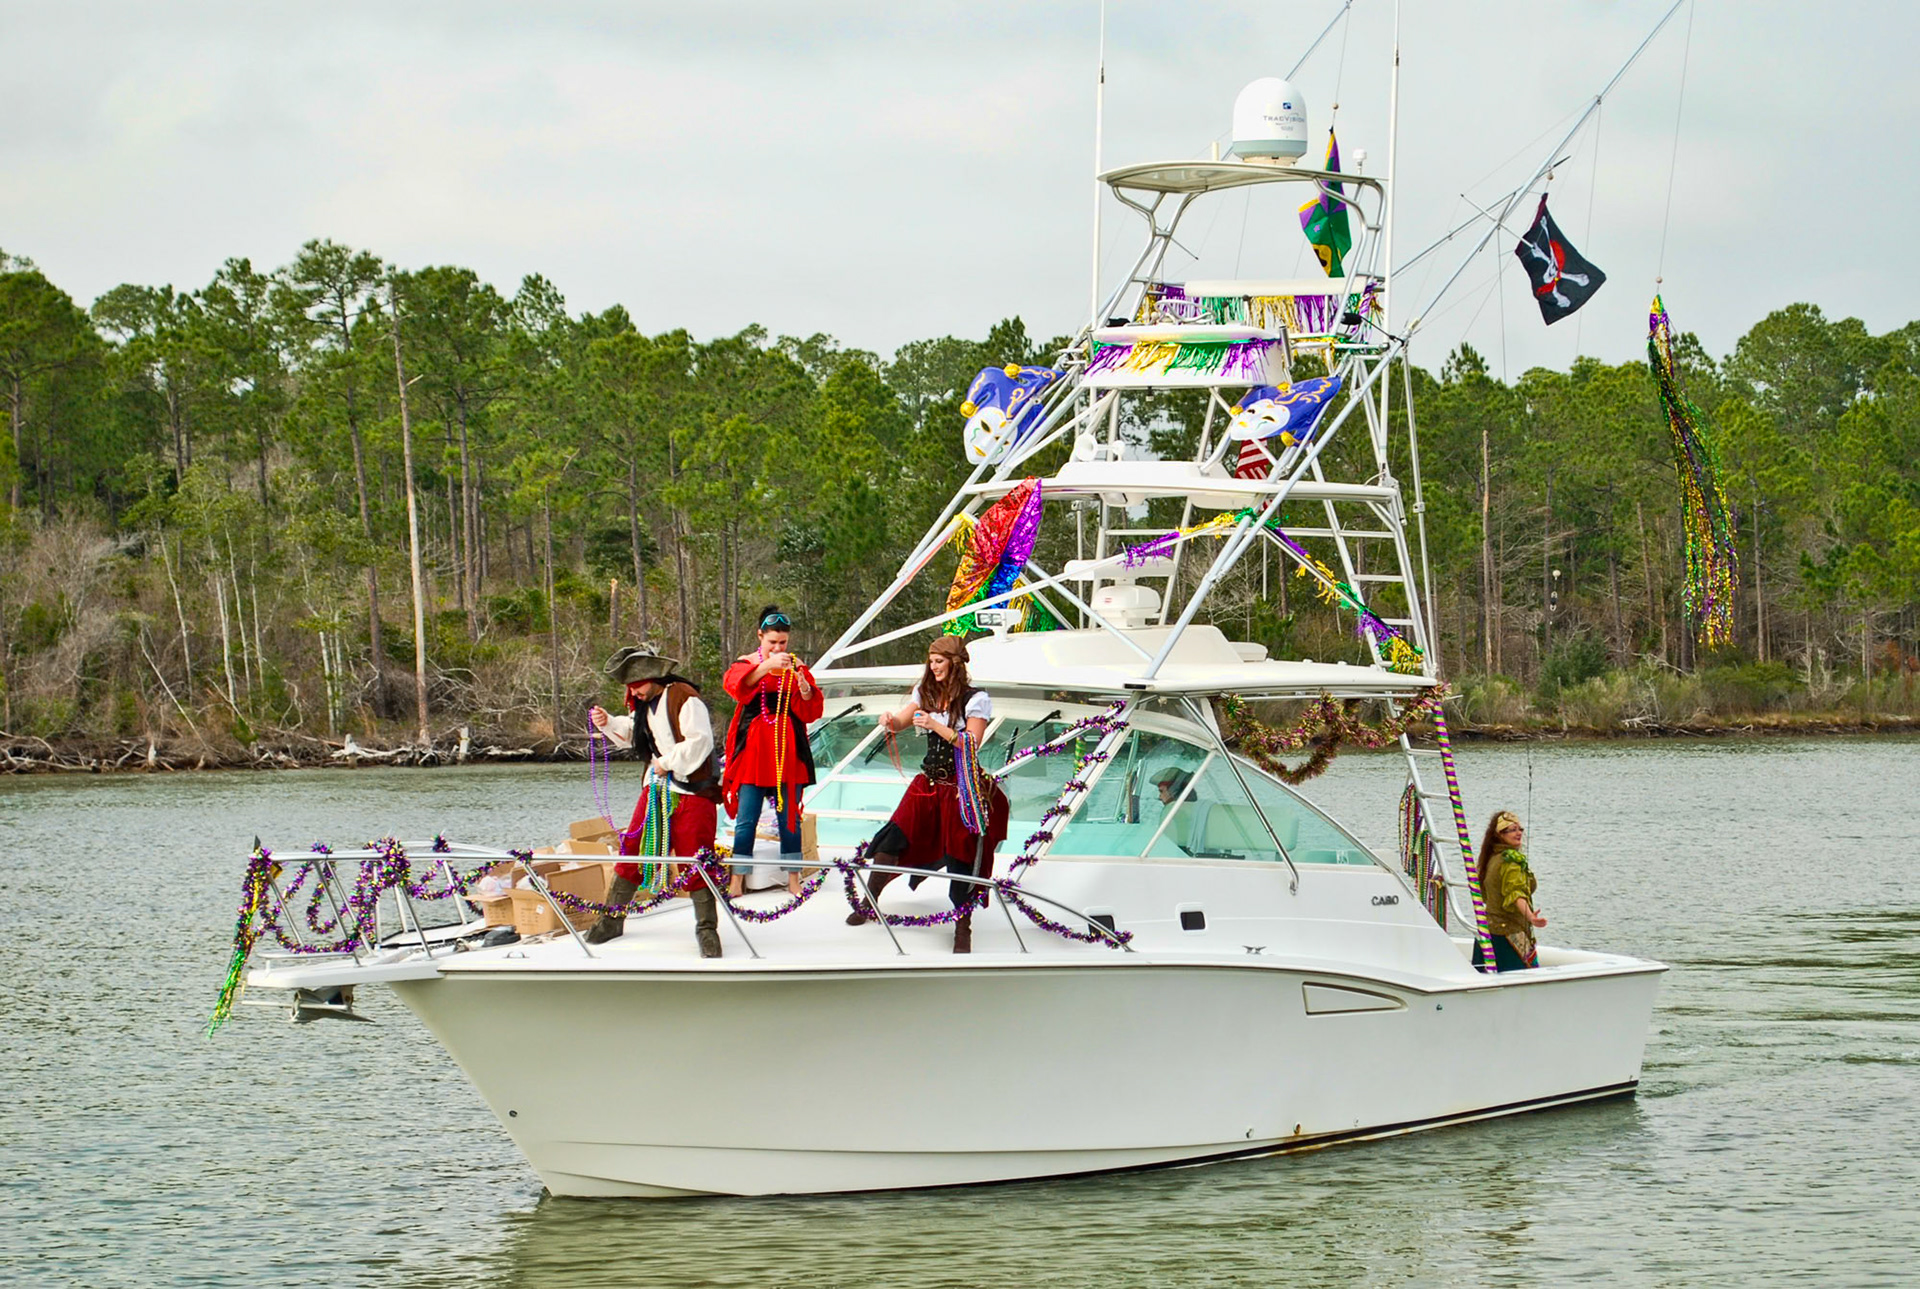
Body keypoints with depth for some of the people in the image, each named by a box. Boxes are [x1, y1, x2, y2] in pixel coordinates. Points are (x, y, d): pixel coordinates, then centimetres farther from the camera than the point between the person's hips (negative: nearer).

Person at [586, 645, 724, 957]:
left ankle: (707, 930, 2)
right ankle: (612, 919, 18)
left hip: (691, 792, -8)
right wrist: (608, 723, 8)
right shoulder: (644, 703, 11)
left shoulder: (684, 698, -17)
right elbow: (631, 734, 26)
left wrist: (668, 762, -17)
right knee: (633, 850, 8)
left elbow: (700, 741, -23)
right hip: (657, 789, 8)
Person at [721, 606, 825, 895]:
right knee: (746, 819, -4)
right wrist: (766, 666, -29)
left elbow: (812, 712, 3)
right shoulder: (746, 663, 7)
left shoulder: (796, 667, 11)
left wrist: (804, 688, -17)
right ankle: (738, 879, 0)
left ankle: (793, 879, 10)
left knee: (790, 816, 4)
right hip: (753, 750, -2)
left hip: (787, 751, 2)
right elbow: (734, 686, -17)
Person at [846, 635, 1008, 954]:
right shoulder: (927, 693, 8)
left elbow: (972, 744, -15)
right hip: (929, 781, 5)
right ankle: (869, 903, 14)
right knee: (893, 838, -1)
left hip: (962, 785, -5)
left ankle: (963, 928, 2)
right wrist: (890, 722, -13)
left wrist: (938, 727, -24)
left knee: (961, 856, -7)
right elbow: (901, 721, 11)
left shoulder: (975, 699, -9)